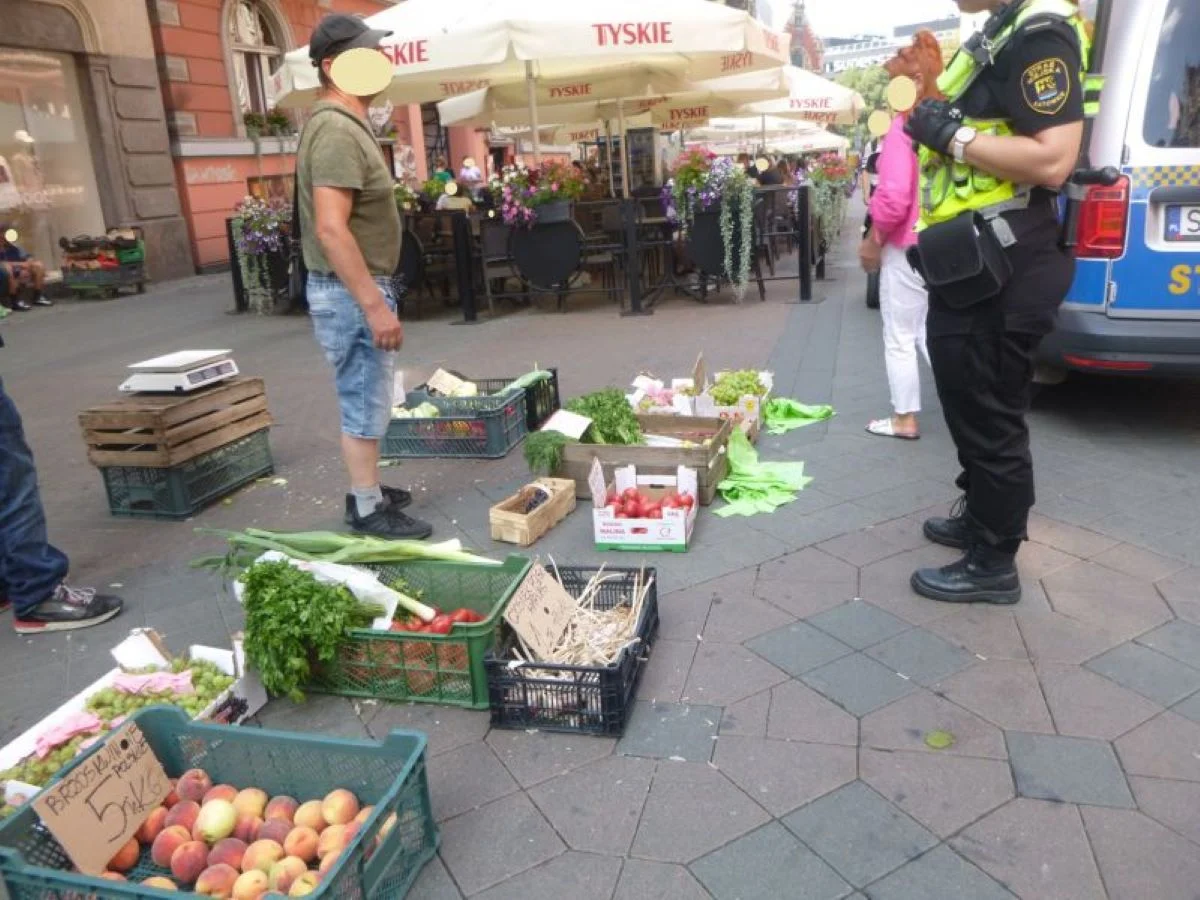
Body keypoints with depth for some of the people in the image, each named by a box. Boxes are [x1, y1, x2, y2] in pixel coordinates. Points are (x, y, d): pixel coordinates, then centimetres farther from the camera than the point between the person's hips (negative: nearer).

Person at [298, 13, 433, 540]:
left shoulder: (345, 124, 15)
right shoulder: (338, 130, -18)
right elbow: (331, 229, -27)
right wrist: (375, 305, -27)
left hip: (357, 287, 10)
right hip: (350, 292, -10)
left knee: (364, 401, 18)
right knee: (364, 405, -2)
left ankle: (366, 490, 30)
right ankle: (367, 511, 9)